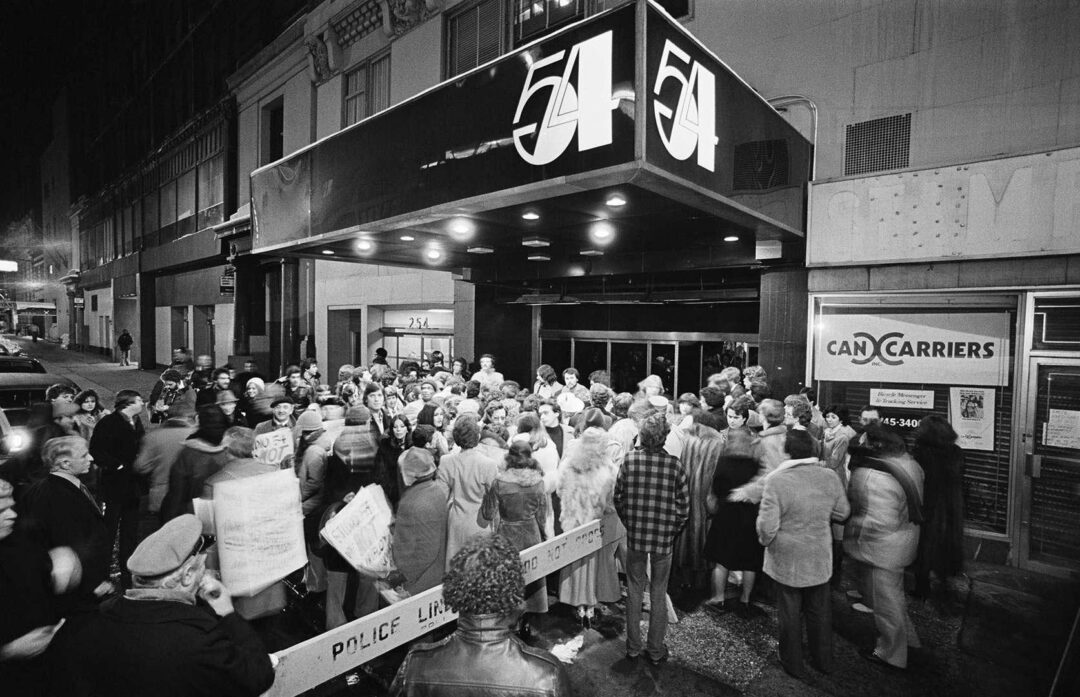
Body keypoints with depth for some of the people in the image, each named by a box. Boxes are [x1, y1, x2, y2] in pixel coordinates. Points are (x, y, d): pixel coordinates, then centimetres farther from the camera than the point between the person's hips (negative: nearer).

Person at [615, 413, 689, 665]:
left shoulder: (629, 460, -11)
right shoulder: (674, 464, -14)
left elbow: (618, 498, -2)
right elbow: (684, 506, -7)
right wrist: (672, 530, 8)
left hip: (635, 535, 1)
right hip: (664, 538, -1)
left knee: (634, 591, 17)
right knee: (659, 594, 15)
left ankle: (633, 647, 30)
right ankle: (656, 650, 28)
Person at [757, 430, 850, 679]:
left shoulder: (777, 480, -23)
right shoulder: (830, 478, -10)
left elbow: (767, 526, -22)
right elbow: (842, 513, 4)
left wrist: (766, 541, -2)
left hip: (787, 560, -4)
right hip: (820, 558, 4)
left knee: (790, 613, 15)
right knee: (820, 611, 23)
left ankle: (794, 665, 31)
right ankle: (824, 661, 40)